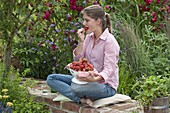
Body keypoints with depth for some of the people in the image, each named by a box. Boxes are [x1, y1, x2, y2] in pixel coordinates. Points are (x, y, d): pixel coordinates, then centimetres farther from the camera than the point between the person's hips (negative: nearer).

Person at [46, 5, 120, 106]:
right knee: (51, 79, -5)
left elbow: (108, 69, -22)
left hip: (106, 85, -9)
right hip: (88, 79, 9)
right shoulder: (89, 37, 8)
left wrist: (95, 79, -42)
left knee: (75, 87, -40)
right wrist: (81, 41, -6)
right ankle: (82, 99, -20)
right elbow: (78, 60, 8)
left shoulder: (110, 41, -15)